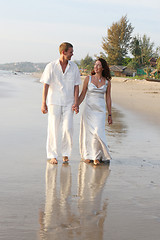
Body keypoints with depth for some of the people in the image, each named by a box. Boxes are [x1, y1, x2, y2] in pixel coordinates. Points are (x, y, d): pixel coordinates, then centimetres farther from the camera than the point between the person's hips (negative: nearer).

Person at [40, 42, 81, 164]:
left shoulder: (74, 67, 4)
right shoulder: (51, 66, -3)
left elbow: (76, 86, 5)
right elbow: (46, 85, -3)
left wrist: (76, 103, -4)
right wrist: (43, 103, -8)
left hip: (68, 103, 2)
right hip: (54, 102, -1)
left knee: (68, 128, -6)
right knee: (53, 129, 0)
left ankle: (66, 154, 11)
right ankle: (53, 156, 9)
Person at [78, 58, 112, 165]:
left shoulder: (107, 82, 4)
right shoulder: (88, 79, 2)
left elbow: (108, 98, 8)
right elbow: (82, 94, 5)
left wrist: (110, 114, 8)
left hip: (100, 110, 0)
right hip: (88, 108, 0)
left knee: (98, 132, -13)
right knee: (88, 132, 3)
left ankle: (96, 157, -1)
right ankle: (87, 155, 19)